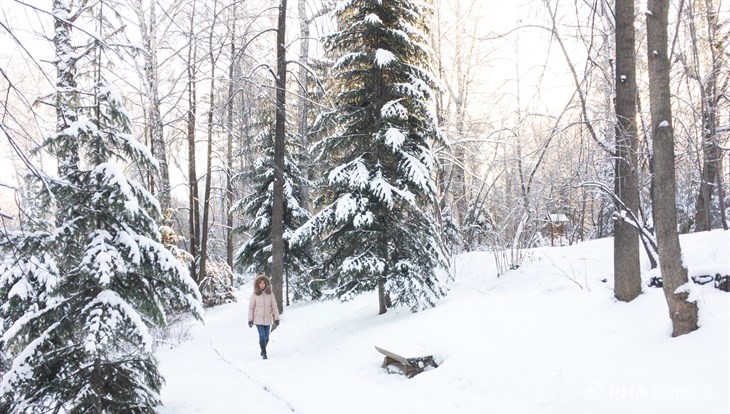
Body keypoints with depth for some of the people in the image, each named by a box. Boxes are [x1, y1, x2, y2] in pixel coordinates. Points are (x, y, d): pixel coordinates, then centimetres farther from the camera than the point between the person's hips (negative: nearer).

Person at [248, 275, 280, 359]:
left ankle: (263, 351, 34)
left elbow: (274, 306, 1)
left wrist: (277, 318, -2)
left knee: (266, 337, 10)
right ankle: (264, 354, 1)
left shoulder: (270, 294, -3)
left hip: (267, 319, 2)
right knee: (262, 336, -12)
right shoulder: (254, 294, -8)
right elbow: (251, 307, -3)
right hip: (258, 319, -2)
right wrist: (250, 320, -5)